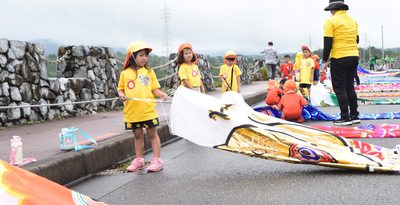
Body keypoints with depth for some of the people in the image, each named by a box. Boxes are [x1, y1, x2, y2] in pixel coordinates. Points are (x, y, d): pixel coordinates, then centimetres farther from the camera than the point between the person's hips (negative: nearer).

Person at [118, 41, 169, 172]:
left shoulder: (149, 71, 2)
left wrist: (162, 94, -17)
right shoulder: (125, 73, 2)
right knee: (138, 135, 15)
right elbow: (120, 89, 9)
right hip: (132, 112, 1)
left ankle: (156, 160, 13)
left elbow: (155, 89, 1)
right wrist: (121, 95, -11)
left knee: (152, 134, 6)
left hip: (148, 110, -1)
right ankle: (138, 160, 27)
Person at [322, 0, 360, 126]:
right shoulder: (353, 21, 11)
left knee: (340, 89, 0)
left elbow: (327, 43, -12)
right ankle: (354, 116, 17)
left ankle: (345, 118, 0)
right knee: (350, 87, 15)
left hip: (339, 59, -6)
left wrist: (325, 60, -7)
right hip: (354, 57, 6)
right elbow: (357, 40, 17)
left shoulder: (331, 21, -9)